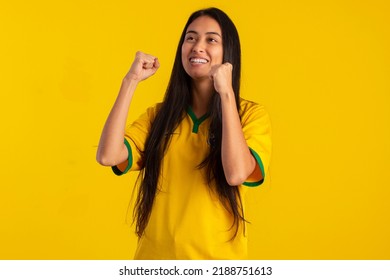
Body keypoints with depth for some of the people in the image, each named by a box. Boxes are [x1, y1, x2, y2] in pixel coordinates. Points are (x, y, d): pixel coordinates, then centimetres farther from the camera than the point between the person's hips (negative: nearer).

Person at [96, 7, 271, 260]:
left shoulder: (251, 114, -5)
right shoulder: (159, 115, 4)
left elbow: (236, 174, -23)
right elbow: (107, 156, -11)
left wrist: (226, 93, -21)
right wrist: (131, 81, -10)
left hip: (217, 257, -2)